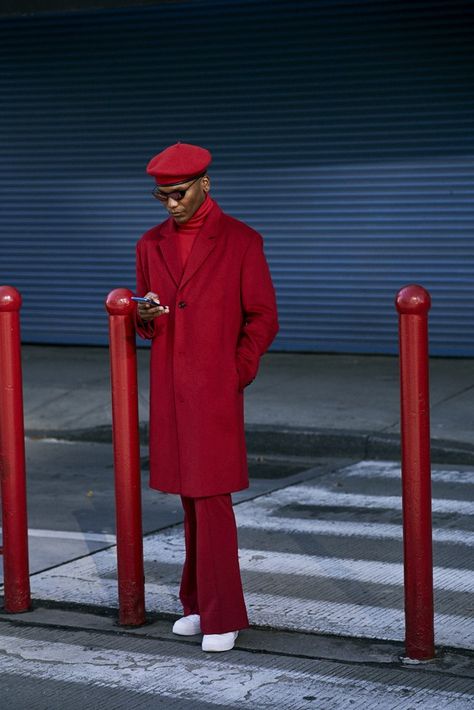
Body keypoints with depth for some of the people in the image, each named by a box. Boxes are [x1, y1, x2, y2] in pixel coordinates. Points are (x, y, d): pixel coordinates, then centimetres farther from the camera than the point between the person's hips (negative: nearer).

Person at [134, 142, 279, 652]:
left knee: (211, 498, -7)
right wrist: (144, 315, -10)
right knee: (191, 498, 11)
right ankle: (201, 603, 20)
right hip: (168, 391, 5)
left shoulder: (241, 241, -6)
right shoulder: (151, 245, 9)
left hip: (215, 392, -5)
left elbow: (263, 319, -2)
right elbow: (148, 324, 14)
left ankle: (222, 615, -1)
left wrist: (234, 378, -7)